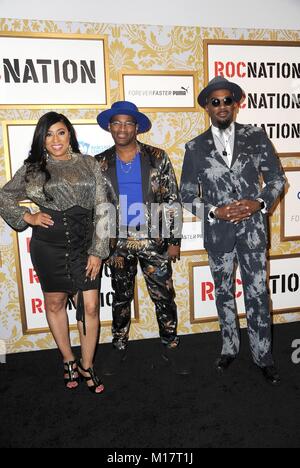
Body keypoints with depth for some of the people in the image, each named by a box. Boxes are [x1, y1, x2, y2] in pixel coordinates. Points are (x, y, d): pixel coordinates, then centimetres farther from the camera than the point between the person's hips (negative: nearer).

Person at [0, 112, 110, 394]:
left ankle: (86, 366, 22)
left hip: (84, 245, 0)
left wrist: (97, 251, -5)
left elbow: (101, 209, 0)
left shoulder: (89, 164, 3)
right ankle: (68, 360, 35)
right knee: (55, 303, 13)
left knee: (90, 306, -1)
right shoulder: (33, 169, 3)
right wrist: (28, 217, -1)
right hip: (48, 246, 1)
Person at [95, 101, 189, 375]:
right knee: (121, 299, 14)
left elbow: (172, 201, -1)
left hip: (155, 242, -1)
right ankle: (119, 348, 33)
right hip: (119, 244, 2)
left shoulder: (158, 158, -1)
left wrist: (175, 240, -4)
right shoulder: (100, 164, 2)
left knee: (164, 297, 6)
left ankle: (171, 347, 26)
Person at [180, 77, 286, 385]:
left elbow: (276, 178, 5)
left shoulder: (256, 137, 2)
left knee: (257, 295, 5)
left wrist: (260, 202, -13)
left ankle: (262, 356, 24)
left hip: (252, 229, -1)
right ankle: (229, 348, 35)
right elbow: (187, 196, 2)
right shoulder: (195, 147, 2)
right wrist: (214, 212, -12)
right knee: (223, 293, 15)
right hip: (217, 232, 1)